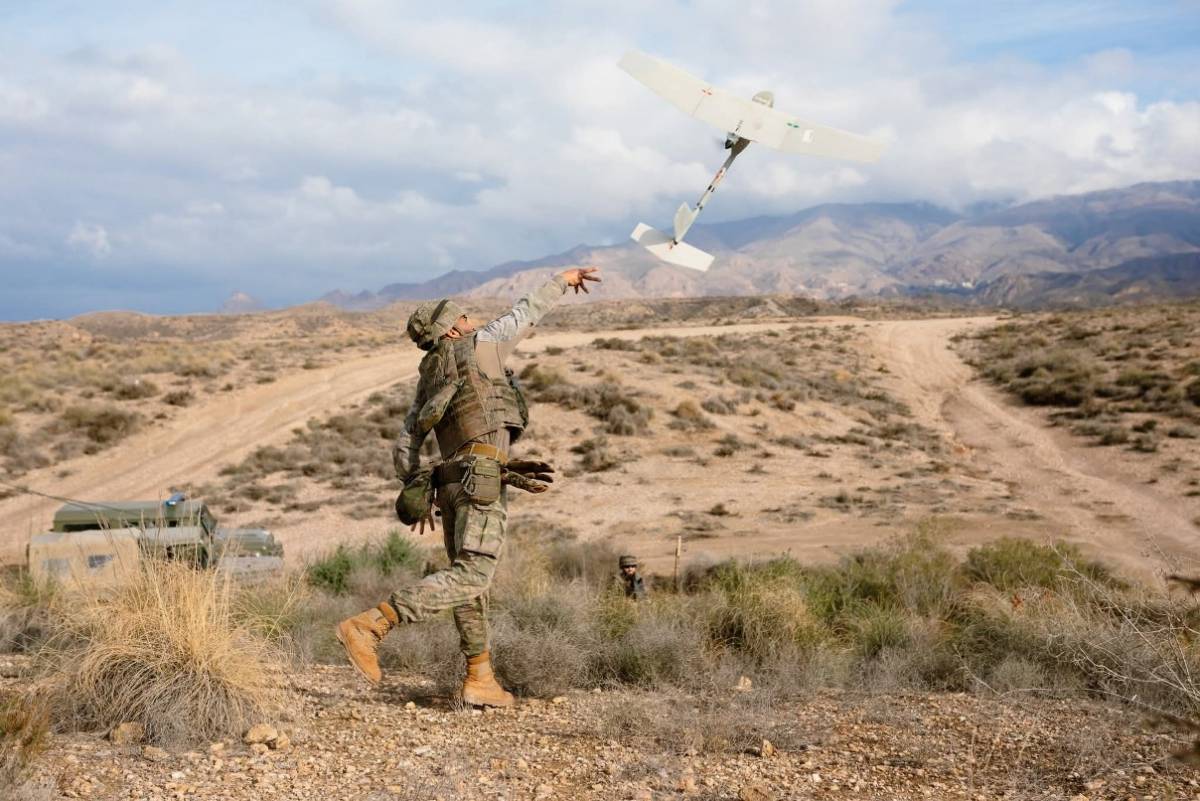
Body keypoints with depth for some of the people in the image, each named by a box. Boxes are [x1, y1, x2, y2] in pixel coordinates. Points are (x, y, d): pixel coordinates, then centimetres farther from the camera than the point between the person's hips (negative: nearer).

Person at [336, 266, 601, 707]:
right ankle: (367, 627, -24)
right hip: (483, 477, -8)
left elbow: (403, 450, 19)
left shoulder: (428, 382, 23)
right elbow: (526, 312, 17)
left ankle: (480, 679, 12)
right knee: (470, 578, -15)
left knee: (468, 577, 14)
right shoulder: (479, 345, 5)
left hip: (450, 480, 9)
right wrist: (562, 280, 32)